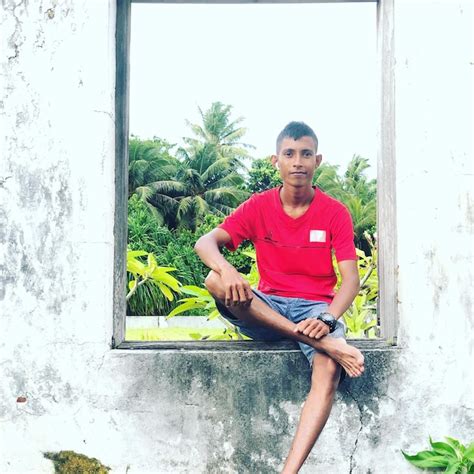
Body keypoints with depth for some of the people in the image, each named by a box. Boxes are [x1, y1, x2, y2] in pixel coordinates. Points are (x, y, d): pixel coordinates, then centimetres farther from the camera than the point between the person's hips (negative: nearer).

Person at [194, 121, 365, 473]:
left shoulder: (334, 213, -1)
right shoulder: (258, 207, 2)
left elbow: (351, 279, -9)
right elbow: (205, 242, -9)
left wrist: (327, 319, -29)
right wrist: (225, 268, -33)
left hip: (316, 308, -1)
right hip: (266, 309, 2)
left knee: (329, 371, -34)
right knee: (216, 281, -29)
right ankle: (327, 344, -34)